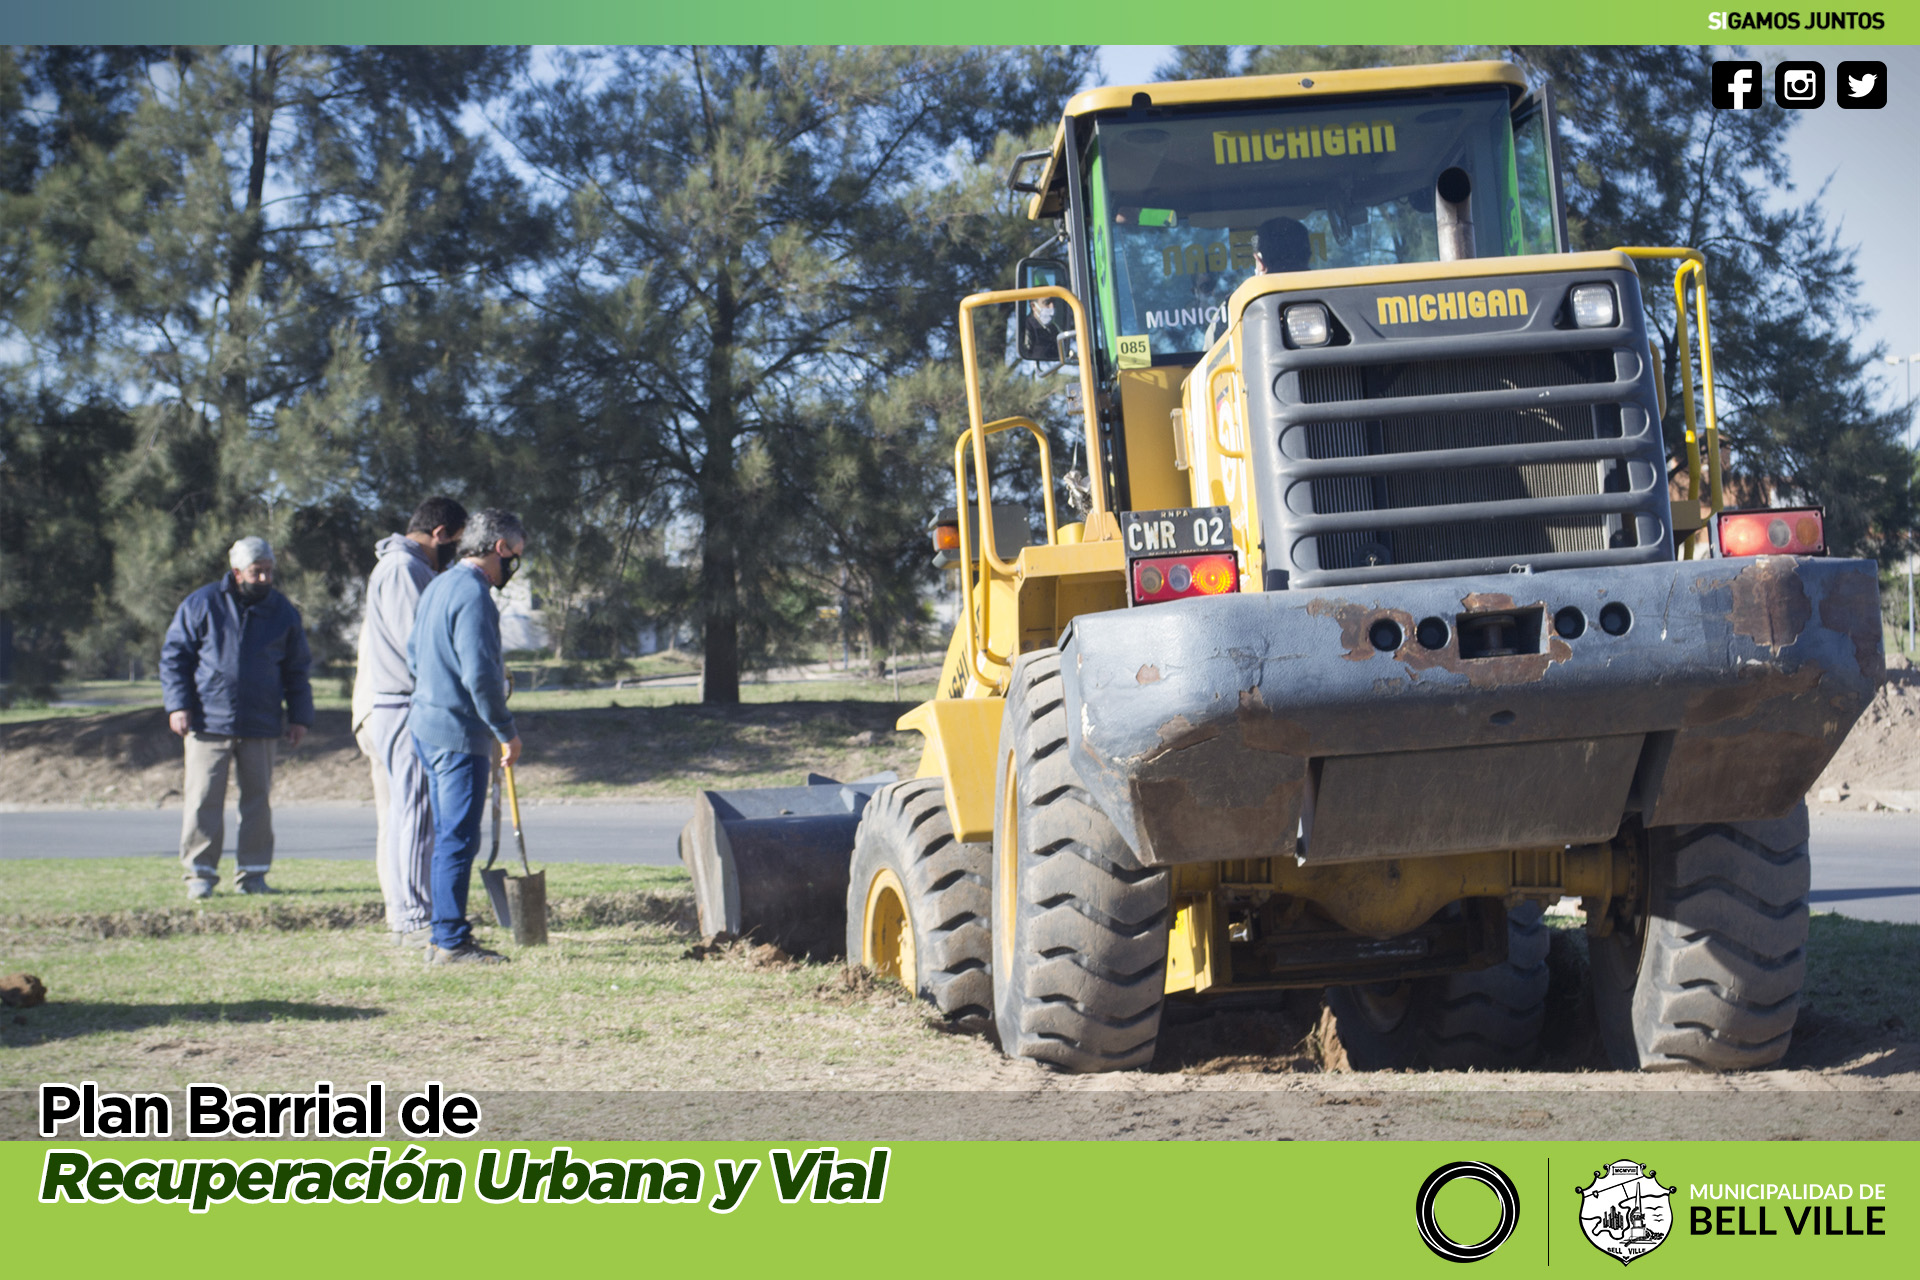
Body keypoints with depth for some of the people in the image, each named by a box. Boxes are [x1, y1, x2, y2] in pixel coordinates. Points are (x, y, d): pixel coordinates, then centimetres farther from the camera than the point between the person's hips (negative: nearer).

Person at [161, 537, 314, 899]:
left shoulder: (283, 612, 9)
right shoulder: (201, 605, 1)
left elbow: (296, 670, 17)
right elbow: (174, 656, 4)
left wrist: (299, 716, 11)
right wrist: (178, 705, -5)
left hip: (260, 726, 3)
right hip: (208, 722, -3)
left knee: (257, 801, 6)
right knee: (203, 800, -4)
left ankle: (253, 873, 14)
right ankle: (200, 874, 2)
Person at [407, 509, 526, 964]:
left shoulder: (437, 587, 14)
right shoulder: (473, 594, -17)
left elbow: (413, 655, 23)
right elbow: (480, 674, -22)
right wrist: (507, 731, -13)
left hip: (427, 724, 10)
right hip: (458, 733, -10)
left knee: (448, 836, 15)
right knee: (459, 838, -7)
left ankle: (446, 936, 20)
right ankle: (450, 941, -5)